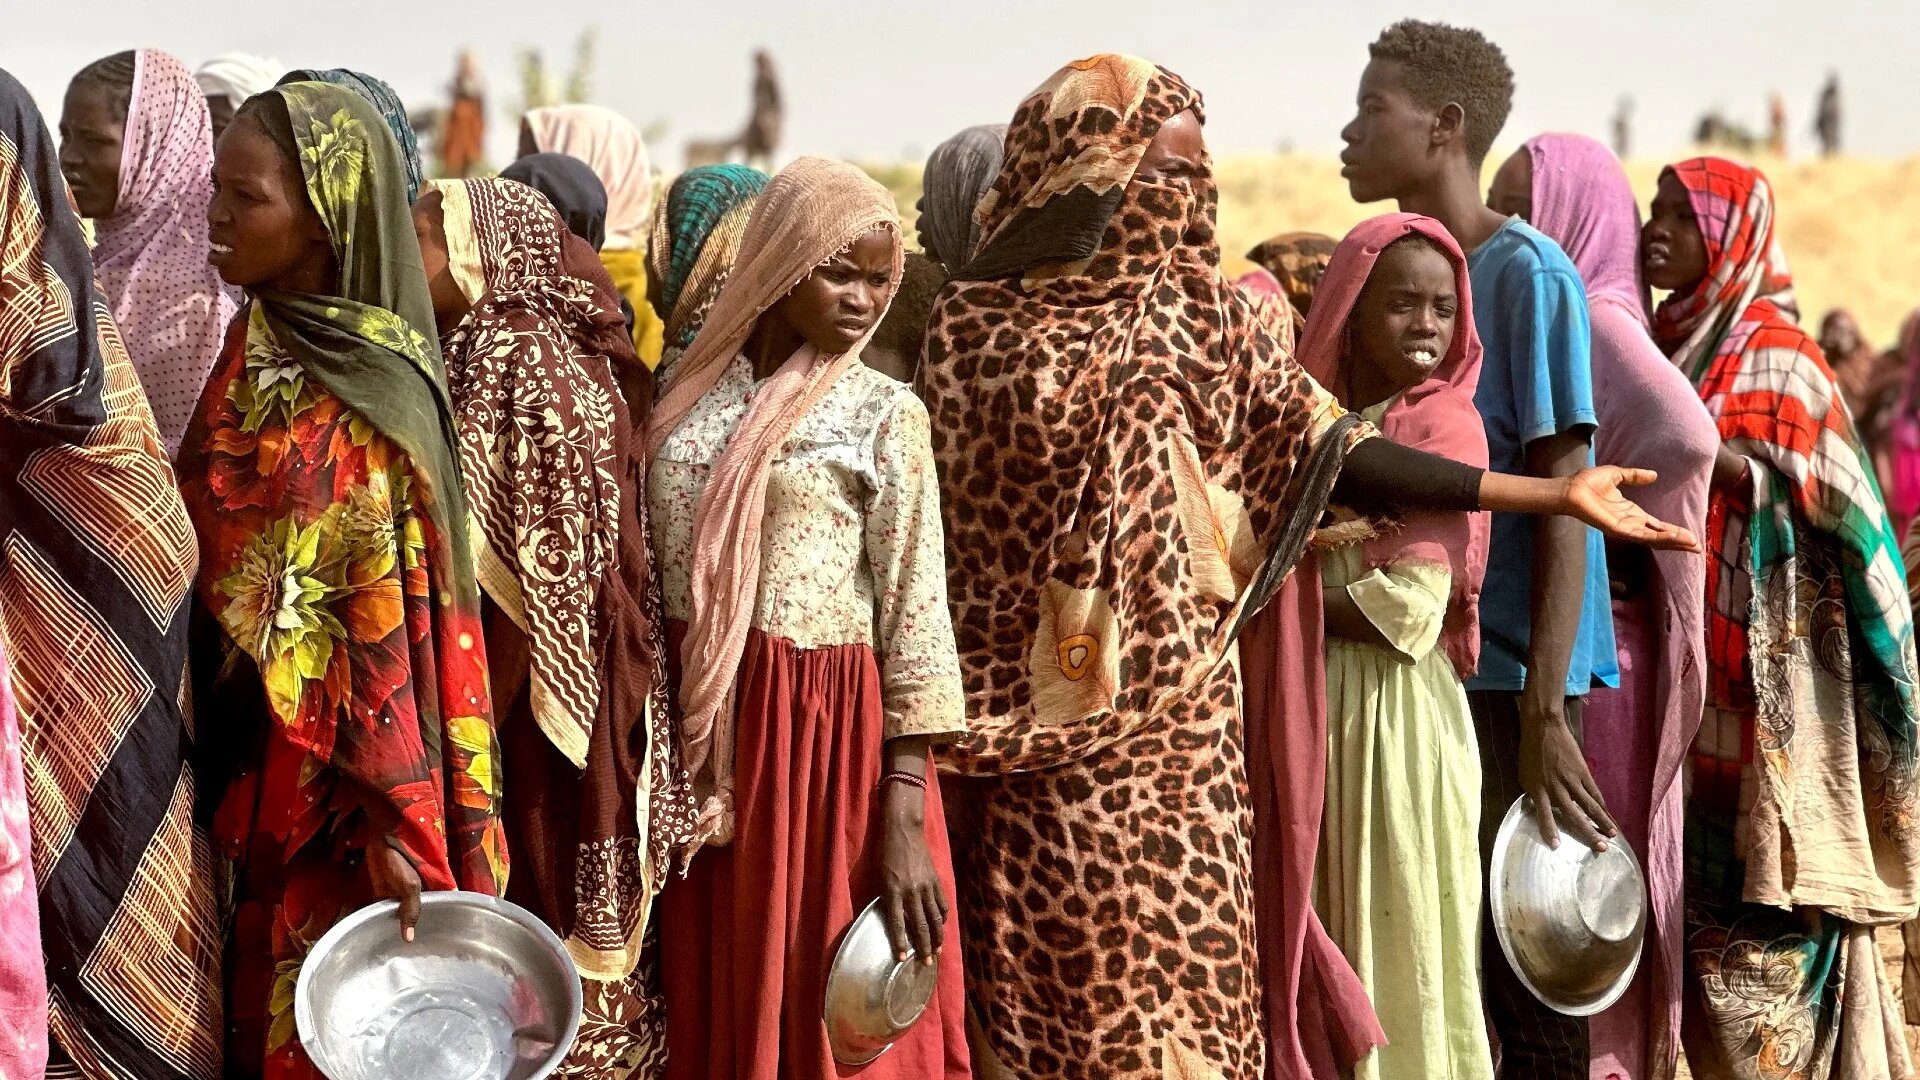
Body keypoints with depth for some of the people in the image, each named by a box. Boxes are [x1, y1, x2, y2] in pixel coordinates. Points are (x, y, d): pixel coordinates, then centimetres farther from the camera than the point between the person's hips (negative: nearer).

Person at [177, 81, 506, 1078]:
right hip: (248, 767, 7)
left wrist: (392, 828, -21)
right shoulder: (255, 346, 5)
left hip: (334, 792, -7)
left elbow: (389, 625, -20)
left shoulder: (358, 406, -18)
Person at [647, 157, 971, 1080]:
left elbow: (915, 615, -8)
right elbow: (653, 570, 12)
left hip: (828, 734, -4)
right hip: (697, 734, 4)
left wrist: (905, 822, -13)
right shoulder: (693, 396, 7)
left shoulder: (883, 414, -4)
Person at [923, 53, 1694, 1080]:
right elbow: (920, 505, 2)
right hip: (1046, 727, -3)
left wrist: (1550, 493, -1)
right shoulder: (976, 321, 0)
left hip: (1180, 719, 3)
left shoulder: (1201, 313, 8)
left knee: (1183, 975, 1)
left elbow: (1332, 451, 3)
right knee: (1070, 983, -2)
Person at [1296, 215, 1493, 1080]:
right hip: (1310, 710, 6)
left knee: (1398, 937, 0)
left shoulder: (1443, 426, -6)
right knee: (1325, 943, 9)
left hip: (1398, 715, -6)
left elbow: (1408, 608, -15)